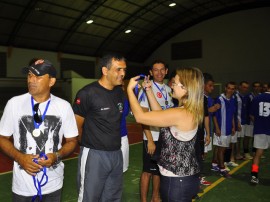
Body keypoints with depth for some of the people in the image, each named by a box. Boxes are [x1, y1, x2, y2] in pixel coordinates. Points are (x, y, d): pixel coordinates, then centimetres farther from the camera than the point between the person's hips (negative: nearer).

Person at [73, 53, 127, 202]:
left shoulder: (120, 92, 5)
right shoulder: (87, 93, -15)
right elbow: (77, 126, -7)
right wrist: (90, 145, 5)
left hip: (116, 154, 6)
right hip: (94, 155, -6)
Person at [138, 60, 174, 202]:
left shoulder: (169, 90, 10)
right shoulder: (146, 89, -10)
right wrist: (150, 140, -16)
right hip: (152, 138, -6)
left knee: (160, 170, 16)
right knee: (148, 171, 5)